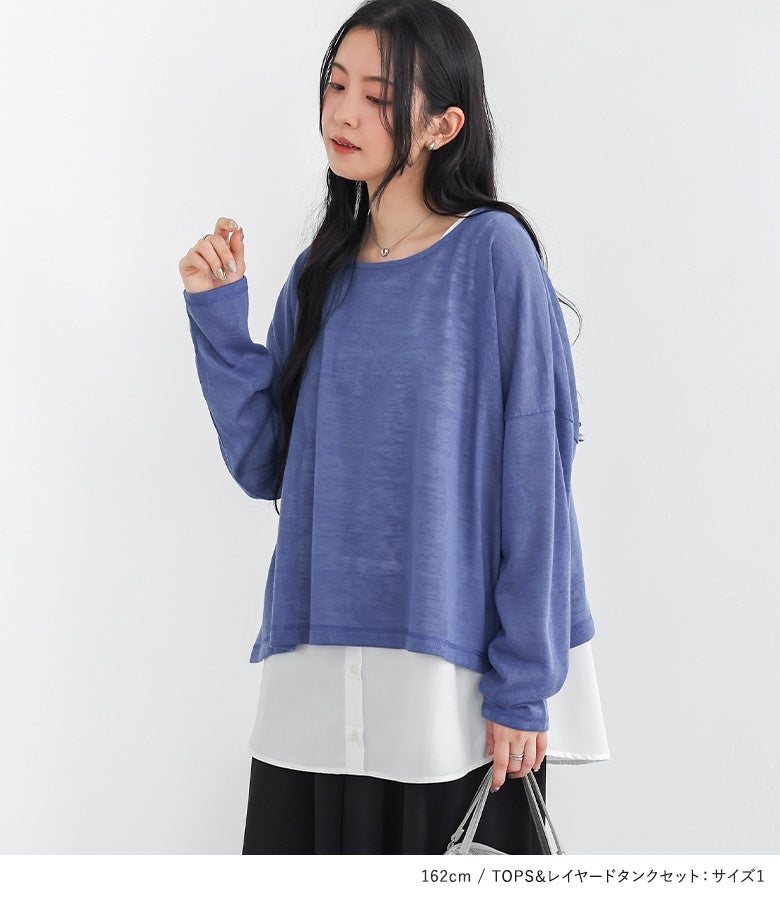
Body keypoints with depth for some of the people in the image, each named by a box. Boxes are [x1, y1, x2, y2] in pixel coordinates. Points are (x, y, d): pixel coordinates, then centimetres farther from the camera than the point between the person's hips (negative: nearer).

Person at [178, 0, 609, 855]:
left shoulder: (492, 252, -7)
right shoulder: (321, 274, 9)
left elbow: (535, 471, -10)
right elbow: (262, 465, 8)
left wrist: (525, 680, -12)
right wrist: (218, 316, -3)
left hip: (453, 670, -4)